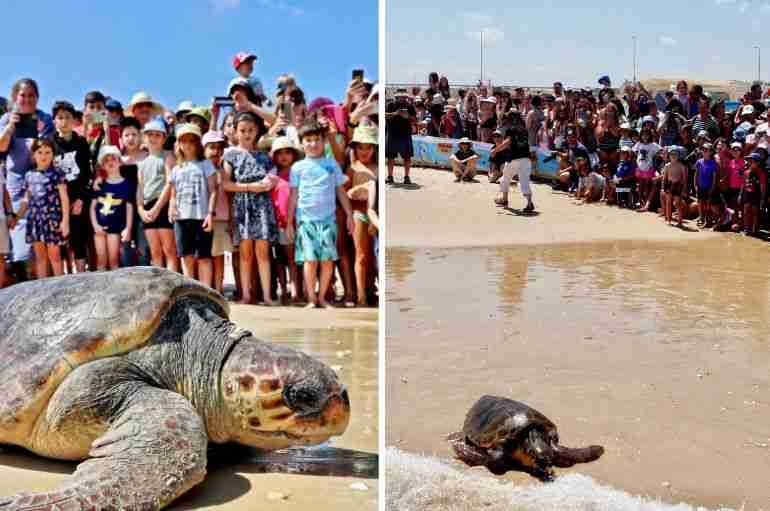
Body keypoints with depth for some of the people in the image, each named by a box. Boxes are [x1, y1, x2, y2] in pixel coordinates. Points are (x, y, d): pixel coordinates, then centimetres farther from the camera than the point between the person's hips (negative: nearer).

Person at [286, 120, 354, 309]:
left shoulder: (332, 164, 11)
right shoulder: (298, 167, 8)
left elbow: (341, 192, 13)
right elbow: (293, 196, 9)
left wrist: (349, 215, 8)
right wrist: (289, 222, 6)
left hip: (328, 218, 1)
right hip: (306, 219, -1)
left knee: (328, 260, -1)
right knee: (310, 259, -6)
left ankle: (322, 297, 11)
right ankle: (311, 299, 3)